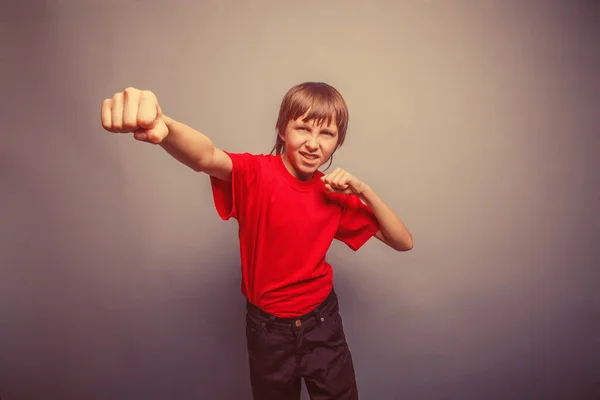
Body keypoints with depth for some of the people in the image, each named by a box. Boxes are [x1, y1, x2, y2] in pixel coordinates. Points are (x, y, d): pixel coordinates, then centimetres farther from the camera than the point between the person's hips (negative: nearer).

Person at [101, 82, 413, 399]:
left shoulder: (336, 192, -6)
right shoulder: (256, 174, -17)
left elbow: (403, 242, -3)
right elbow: (207, 158, -41)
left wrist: (364, 190, -18)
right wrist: (162, 126, -63)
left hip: (323, 324, 3)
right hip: (268, 329, -2)